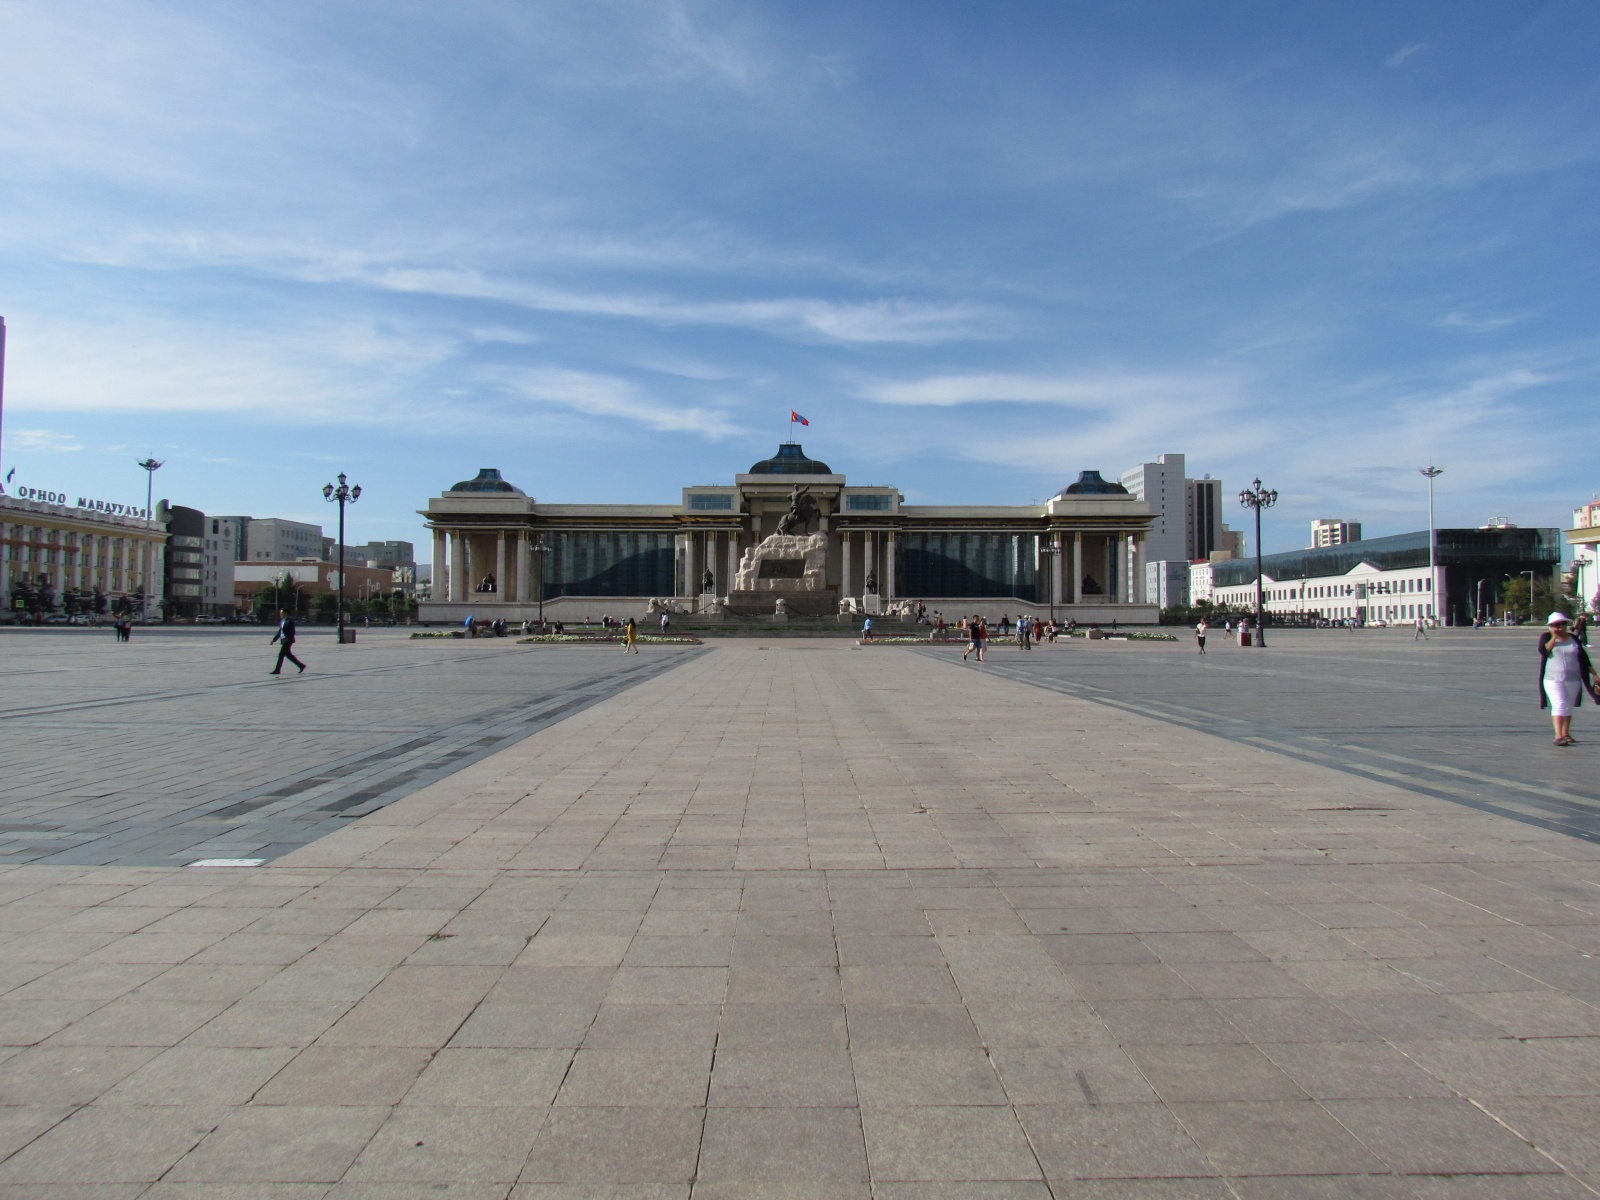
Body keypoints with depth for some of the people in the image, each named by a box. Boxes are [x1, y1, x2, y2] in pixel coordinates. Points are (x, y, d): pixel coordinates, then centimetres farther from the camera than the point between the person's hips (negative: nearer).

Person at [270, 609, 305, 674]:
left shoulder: (290, 620, -13)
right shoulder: (281, 621, 14)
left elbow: (292, 632, -17)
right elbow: (279, 632, 20)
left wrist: (288, 640, -24)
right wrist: (274, 640, 16)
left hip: (288, 640, -9)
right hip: (283, 640, 9)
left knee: (281, 654, -7)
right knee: (288, 655, 12)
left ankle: (277, 670, -2)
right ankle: (301, 666, 19)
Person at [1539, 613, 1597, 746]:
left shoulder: (1574, 639, 9)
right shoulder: (1546, 637, 1)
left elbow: (1583, 658, 14)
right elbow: (1544, 650, -18)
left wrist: (1594, 674, 13)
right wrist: (1554, 637, -15)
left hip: (1573, 680, 4)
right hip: (1553, 680, -4)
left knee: (1568, 707, 12)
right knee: (1559, 705, -16)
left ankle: (1566, 734, 24)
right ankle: (1558, 736, -21)